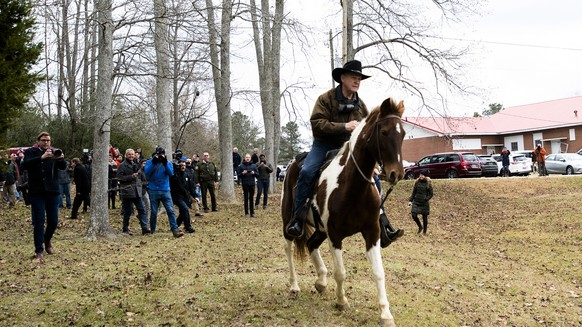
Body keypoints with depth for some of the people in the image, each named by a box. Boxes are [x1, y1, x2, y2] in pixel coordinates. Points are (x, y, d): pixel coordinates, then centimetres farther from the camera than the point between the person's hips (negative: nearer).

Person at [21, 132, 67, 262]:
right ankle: (39, 250, 3)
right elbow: (24, 165, -15)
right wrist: (41, 157, -28)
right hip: (37, 192, -2)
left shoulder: (54, 152, 10)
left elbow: (63, 167, -3)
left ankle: (47, 240, 34)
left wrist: (61, 159, -26)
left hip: (52, 191, 3)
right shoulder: (30, 152, 3)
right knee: (39, 222, -4)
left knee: (53, 221, 6)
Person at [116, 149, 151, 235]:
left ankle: (145, 228, -3)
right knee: (128, 211, 1)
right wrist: (131, 177, -18)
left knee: (142, 210, -2)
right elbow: (118, 177, -13)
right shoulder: (122, 165, -4)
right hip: (127, 192, -6)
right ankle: (125, 229, 16)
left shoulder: (135, 165, 18)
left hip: (137, 191, 6)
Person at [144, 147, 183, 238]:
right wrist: (153, 163, -25)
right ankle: (152, 230, 21)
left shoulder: (168, 163, 7)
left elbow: (171, 173, -10)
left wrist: (165, 164, -23)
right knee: (153, 212, 6)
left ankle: (175, 230, -12)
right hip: (153, 191, -1)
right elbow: (146, 172, -13)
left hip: (165, 190, 1)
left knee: (170, 210, -8)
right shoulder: (150, 162, 4)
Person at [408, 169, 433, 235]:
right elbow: (413, 192, 11)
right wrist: (410, 200, 5)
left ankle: (424, 231, 21)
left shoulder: (428, 183, -5)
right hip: (416, 202, 3)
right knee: (414, 215, -10)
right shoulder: (417, 182, 4)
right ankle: (420, 226, 17)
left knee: (424, 217, 5)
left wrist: (425, 199, -17)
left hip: (424, 203, -3)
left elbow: (431, 194, -3)